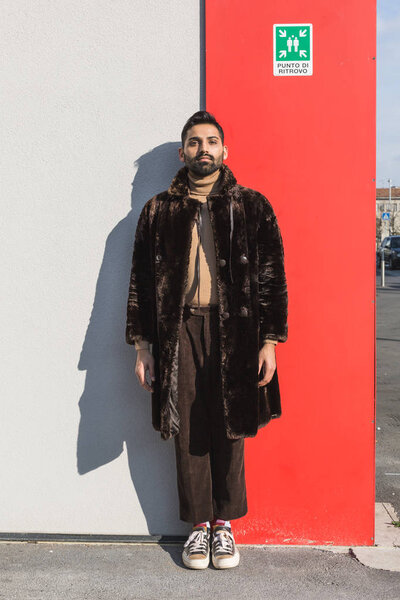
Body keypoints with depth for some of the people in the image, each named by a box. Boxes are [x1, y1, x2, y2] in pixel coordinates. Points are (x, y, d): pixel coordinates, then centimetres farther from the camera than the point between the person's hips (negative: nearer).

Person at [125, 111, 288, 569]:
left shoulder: (251, 206, 7)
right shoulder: (158, 211, 10)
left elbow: (271, 275, 4)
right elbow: (141, 280, 10)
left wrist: (269, 341, -3)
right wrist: (142, 345, 4)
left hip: (234, 330, -1)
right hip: (179, 330, 1)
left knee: (229, 429, 5)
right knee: (189, 430, 5)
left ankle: (225, 523, 22)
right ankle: (198, 525, 20)